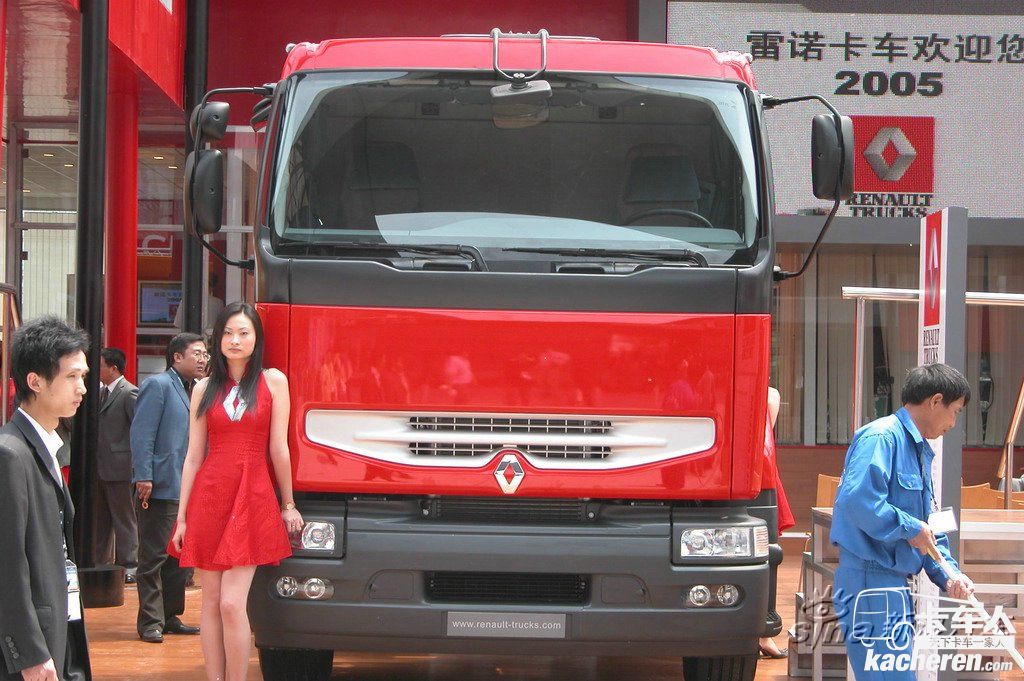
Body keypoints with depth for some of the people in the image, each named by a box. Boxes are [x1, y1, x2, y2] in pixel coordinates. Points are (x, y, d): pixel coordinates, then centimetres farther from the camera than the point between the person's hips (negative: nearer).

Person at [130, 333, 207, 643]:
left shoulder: (195, 391, 18)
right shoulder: (158, 385, -7)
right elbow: (141, 433, -14)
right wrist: (144, 477, -21)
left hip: (187, 490, 8)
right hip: (160, 489, -8)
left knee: (182, 558, 11)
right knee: (154, 558, -3)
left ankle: (170, 616, 20)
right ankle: (150, 622, 0)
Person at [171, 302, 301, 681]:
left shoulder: (273, 382, 2)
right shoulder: (205, 389, 10)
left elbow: (278, 449, 2)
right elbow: (193, 456, 10)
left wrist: (287, 504, 4)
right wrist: (182, 517, 7)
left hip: (252, 496, -3)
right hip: (209, 495, 3)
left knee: (232, 603, -11)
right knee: (211, 601, 4)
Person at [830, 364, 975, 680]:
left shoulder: (920, 451, 19)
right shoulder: (882, 437, -13)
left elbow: (928, 524, 22)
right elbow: (857, 500, -28)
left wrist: (947, 573, 6)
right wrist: (911, 528, -18)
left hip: (895, 585, 11)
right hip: (870, 580, -10)